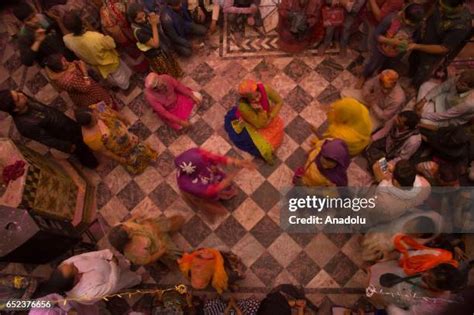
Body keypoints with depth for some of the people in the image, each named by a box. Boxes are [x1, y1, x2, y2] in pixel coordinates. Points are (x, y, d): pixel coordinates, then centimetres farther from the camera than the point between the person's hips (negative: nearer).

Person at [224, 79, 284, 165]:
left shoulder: (264, 88, -34)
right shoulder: (243, 106, -42)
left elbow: (279, 101, -16)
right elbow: (260, 124, -33)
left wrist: (271, 116, -25)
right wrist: (260, 110, -48)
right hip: (251, 124, -5)